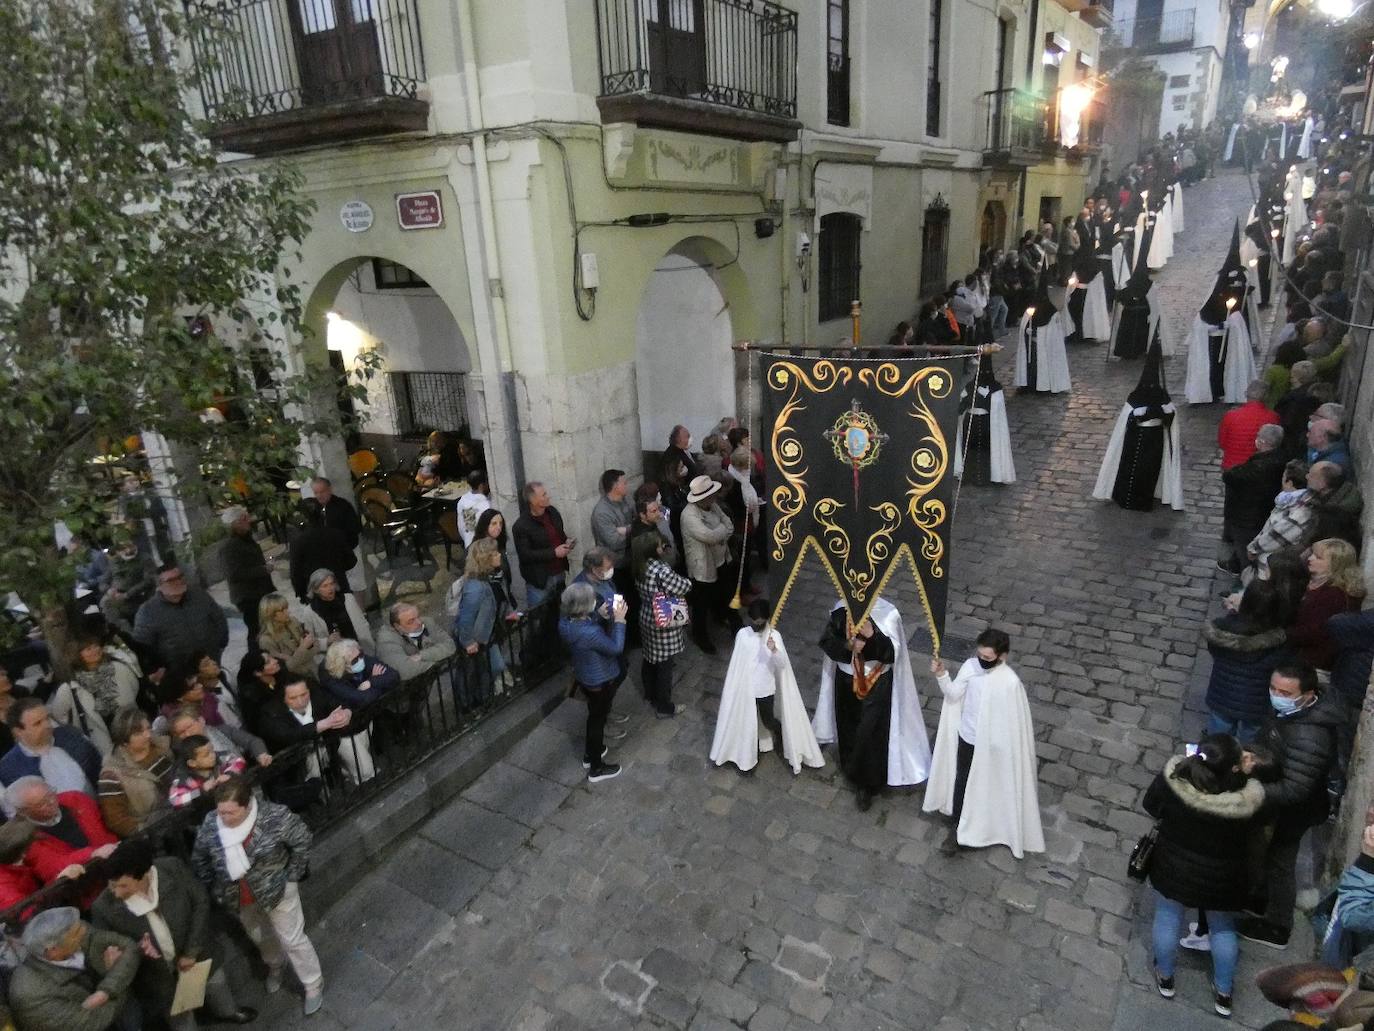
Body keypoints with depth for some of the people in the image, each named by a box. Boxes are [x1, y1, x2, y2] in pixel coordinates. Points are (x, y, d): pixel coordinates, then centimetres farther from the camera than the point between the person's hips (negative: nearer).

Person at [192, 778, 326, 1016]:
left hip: (276, 890, -4)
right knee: (260, 938, 28)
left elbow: (301, 839, -15)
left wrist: (292, 876, -12)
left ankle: (314, 985, 31)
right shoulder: (210, 824, -18)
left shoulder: (273, 816, -30)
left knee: (292, 940, 9)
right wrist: (213, 889, 2)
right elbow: (199, 860, 2)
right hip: (240, 898, 4)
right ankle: (274, 966, 59)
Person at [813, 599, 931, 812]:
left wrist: (873, 635, -38)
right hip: (846, 680, 4)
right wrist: (848, 645, -26)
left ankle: (866, 784, 23)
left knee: (870, 734, 2)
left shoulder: (888, 613, -21)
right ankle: (852, 769, 49)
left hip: (877, 684, -4)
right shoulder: (840, 610, -12)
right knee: (849, 729, 22)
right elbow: (826, 642, -6)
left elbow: (893, 653, -21)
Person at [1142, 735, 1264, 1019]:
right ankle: (1224, 994, 49)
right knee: (1223, 929, 29)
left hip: (1172, 868, 1)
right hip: (1219, 879, -1)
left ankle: (1165, 977, 50)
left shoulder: (1173, 777, -29)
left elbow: (1150, 806, -9)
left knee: (1168, 917, 27)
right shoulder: (1248, 799, -31)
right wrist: (1245, 772, -3)